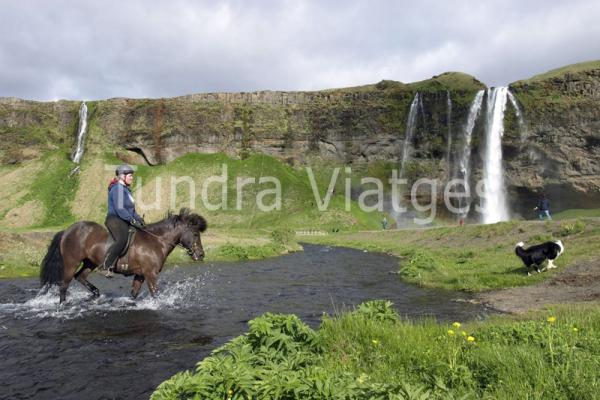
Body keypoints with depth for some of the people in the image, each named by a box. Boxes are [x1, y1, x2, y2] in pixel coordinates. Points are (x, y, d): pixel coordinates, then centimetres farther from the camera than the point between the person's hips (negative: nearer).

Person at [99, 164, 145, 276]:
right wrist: (133, 220, -22)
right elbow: (119, 209, -20)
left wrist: (138, 218, 8)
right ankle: (106, 266, -29)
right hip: (115, 220, -11)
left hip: (124, 222, 11)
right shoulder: (118, 188, -10)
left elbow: (131, 209, 24)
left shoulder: (126, 189, 21)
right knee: (122, 240, -31)